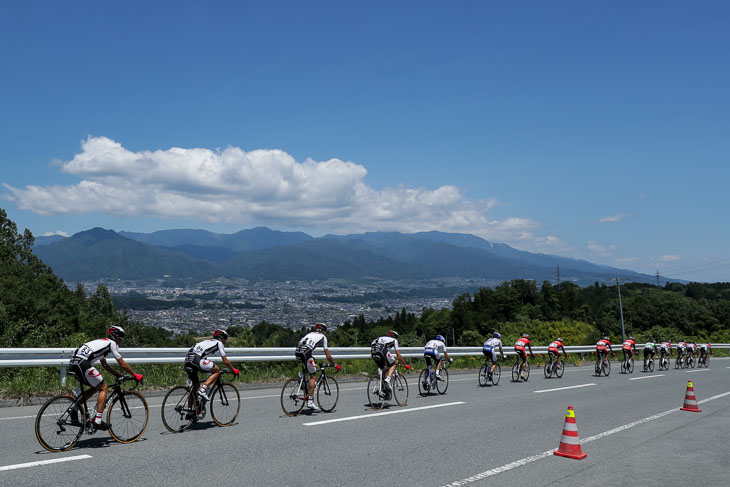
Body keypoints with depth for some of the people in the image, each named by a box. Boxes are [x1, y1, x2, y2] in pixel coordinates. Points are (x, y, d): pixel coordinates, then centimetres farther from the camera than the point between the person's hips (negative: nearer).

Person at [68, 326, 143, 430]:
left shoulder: (102, 342, 31)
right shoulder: (112, 343, 5)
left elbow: (104, 365, 38)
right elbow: (123, 364, 5)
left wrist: (118, 375, 34)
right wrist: (135, 375, 15)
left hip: (73, 364, 9)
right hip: (83, 364, -9)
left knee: (96, 387, 22)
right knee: (103, 388, 0)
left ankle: (75, 410, 16)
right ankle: (97, 420, -7)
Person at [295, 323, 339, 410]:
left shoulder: (309, 334, 34)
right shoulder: (323, 337, 19)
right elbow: (328, 356, 17)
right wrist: (334, 365, 31)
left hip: (297, 353, 6)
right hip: (306, 354, -6)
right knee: (313, 377, 3)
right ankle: (310, 401, -3)